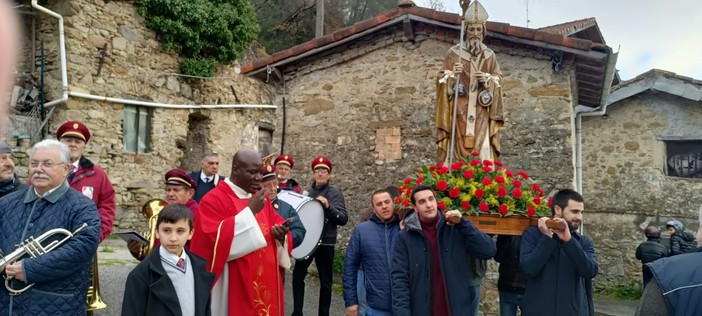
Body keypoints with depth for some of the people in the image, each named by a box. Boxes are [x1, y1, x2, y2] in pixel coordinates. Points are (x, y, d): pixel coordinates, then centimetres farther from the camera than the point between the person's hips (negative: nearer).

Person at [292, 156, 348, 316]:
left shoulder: (335, 193, -4)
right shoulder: (308, 192, 10)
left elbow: (343, 218, -14)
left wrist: (328, 206, -29)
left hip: (325, 242, -4)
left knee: (325, 281, 5)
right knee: (298, 274, 7)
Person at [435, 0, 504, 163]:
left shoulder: (489, 55, 10)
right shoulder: (454, 53, 3)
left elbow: (498, 79, 12)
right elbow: (441, 79, 3)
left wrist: (488, 78, -9)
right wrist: (452, 74, -18)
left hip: (481, 113, 2)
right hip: (459, 111, -2)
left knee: (482, 149, -4)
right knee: (458, 148, -8)